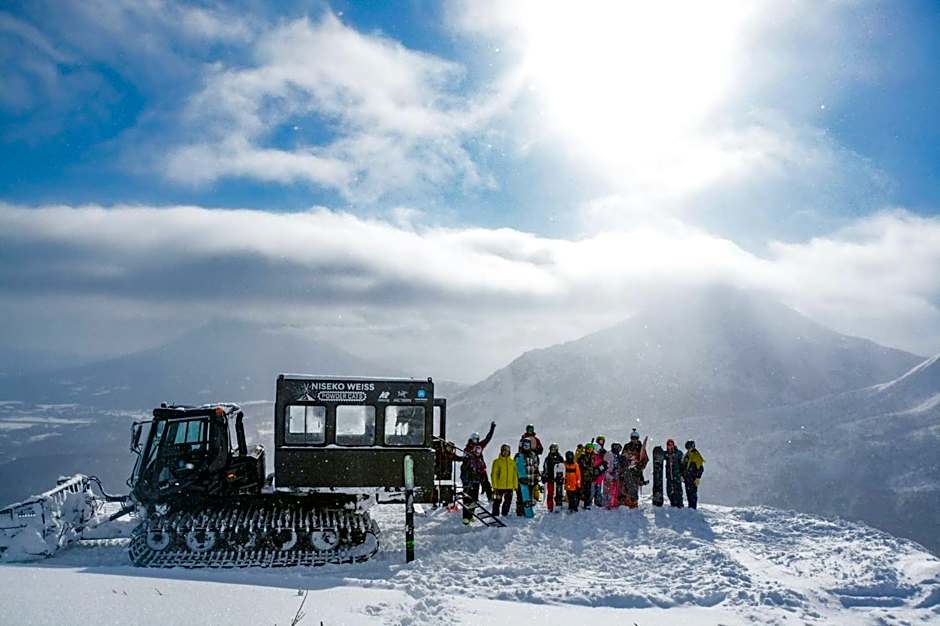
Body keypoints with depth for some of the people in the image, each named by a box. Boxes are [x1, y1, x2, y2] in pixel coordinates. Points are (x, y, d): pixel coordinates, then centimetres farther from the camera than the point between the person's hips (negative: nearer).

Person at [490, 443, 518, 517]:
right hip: (499, 487, -4)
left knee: (508, 502, 10)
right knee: (497, 502, 2)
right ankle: (495, 515, 11)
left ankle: (505, 515, 24)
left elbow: (515, 475, 12)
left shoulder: (512, 462, 9)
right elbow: (494, 475, -5)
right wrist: (495, 486, -10)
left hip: (510, 487, 4)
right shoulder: (497, 462, -3)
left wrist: (515, 486, 7)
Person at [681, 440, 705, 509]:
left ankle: (693, 507, -5)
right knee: (688, 492, 11)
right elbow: (683, 466, 23)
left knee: (693, 493, -9)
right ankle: (690, 506, 19)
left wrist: (698, 478, -15)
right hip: (687, 478, 7)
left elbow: (700, 468, -11)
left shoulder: (696, 455, -8)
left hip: (693, 478, -7)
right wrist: (682, 475, 18)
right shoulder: (687, 455, 15)